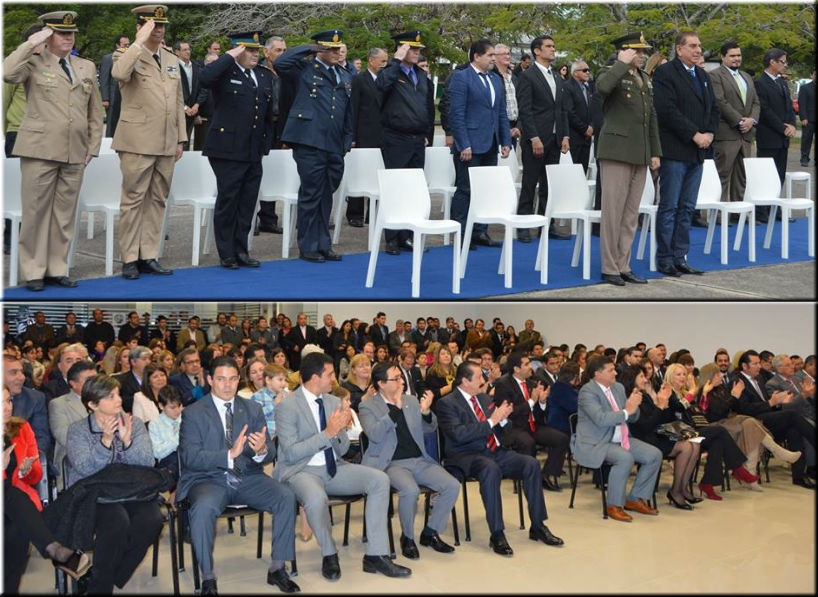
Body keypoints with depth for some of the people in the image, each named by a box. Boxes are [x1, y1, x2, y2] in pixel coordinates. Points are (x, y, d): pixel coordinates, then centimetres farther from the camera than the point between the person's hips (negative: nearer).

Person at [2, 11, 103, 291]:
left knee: (65, 214, 7)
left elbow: (95, 111, 17)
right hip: (40, 151, -4)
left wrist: (93, 146, 10)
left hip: (75, 154, 4)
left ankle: (57, 269, 16)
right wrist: (31, 43, -15)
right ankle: (33, 271, 8)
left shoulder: (87, 67, 14)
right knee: (36, 211, 0)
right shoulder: (34, 63, 1)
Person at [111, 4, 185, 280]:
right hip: (137, 143, -6)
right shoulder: (128, 57, -3)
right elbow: (119, 73, -29)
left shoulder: (172, 61, 15)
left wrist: (181, 138, 13)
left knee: (157, 200, 8)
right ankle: (129, 259, 5)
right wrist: (140, 41, -25)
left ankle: (148, 257, 13)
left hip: (166, 144, 6)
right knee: (133, 200, -1)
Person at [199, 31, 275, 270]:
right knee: (227, 200, 1)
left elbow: (269, 114, 20)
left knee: (247, 202, 9)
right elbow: (204, 78, -29)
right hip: (228, 151, -6)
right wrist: (230, 57, -19)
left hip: (254, 154, 6)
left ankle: (241, 250, 19)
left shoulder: (265, 76, 14)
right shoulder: (225, 73, -5)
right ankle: (227, 254, 9)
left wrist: (265, 146, 16)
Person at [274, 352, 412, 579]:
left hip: (333, 468, 7)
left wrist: (341, 430, -12)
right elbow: (291, 452, -17)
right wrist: (327, 433, -22)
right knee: (316, 498, -39)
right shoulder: (287, 407, -11)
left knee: (380, 480, -14)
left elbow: (342, 450, 11)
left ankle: (376, 555, -12)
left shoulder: (333, 402, 9)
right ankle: (329, 555, -10)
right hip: (301, 470, -7)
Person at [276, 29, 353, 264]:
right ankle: (308, 247, 8)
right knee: (311, 195, -1)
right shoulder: (304, 70, 0)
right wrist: (309, 49, -8)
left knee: (326, 197, 12)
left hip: (334, 147, 6)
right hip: (310, 143, -6)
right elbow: (281, 63, -18)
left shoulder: (345, 77, 19)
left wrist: (347, 141, 17)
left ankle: (323, 245, 20)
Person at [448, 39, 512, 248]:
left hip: (490, 145, 7)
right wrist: (464, 144, -17)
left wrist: (506, 142, 11)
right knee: (466, 190, -4)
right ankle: (461, 234, 1)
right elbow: (456, 114, -12)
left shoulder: (496, 80, 17)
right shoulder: (461, 78, -7)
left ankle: (480, 232, 15)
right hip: (470, 145, -7)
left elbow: (502, 114, 19)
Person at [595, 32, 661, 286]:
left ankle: (623, 266, 15)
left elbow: (652, 118, 22)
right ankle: (609, 268, 0)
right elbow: (603, 87, -30)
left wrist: (655, 152, 16)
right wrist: (623, 64, -18)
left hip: (640, 154, 8)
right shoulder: (611, 73, -4)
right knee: (613, 211, -5)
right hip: (617, 151, -7)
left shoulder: (644, 80, 19)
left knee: (631, 213, 9)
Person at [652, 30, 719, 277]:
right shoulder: (665, 73, -8)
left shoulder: (703, 75, 18)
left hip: (696, 153, 8)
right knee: (669, 207, -4)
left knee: (687, 208, 9)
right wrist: (695, 135, -16)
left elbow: (714, 108, 20)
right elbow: (667, 109, -17)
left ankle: (680, 258, 14)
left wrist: (710, 133, 1)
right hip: (674, 151, -8)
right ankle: (665, 259, 2)